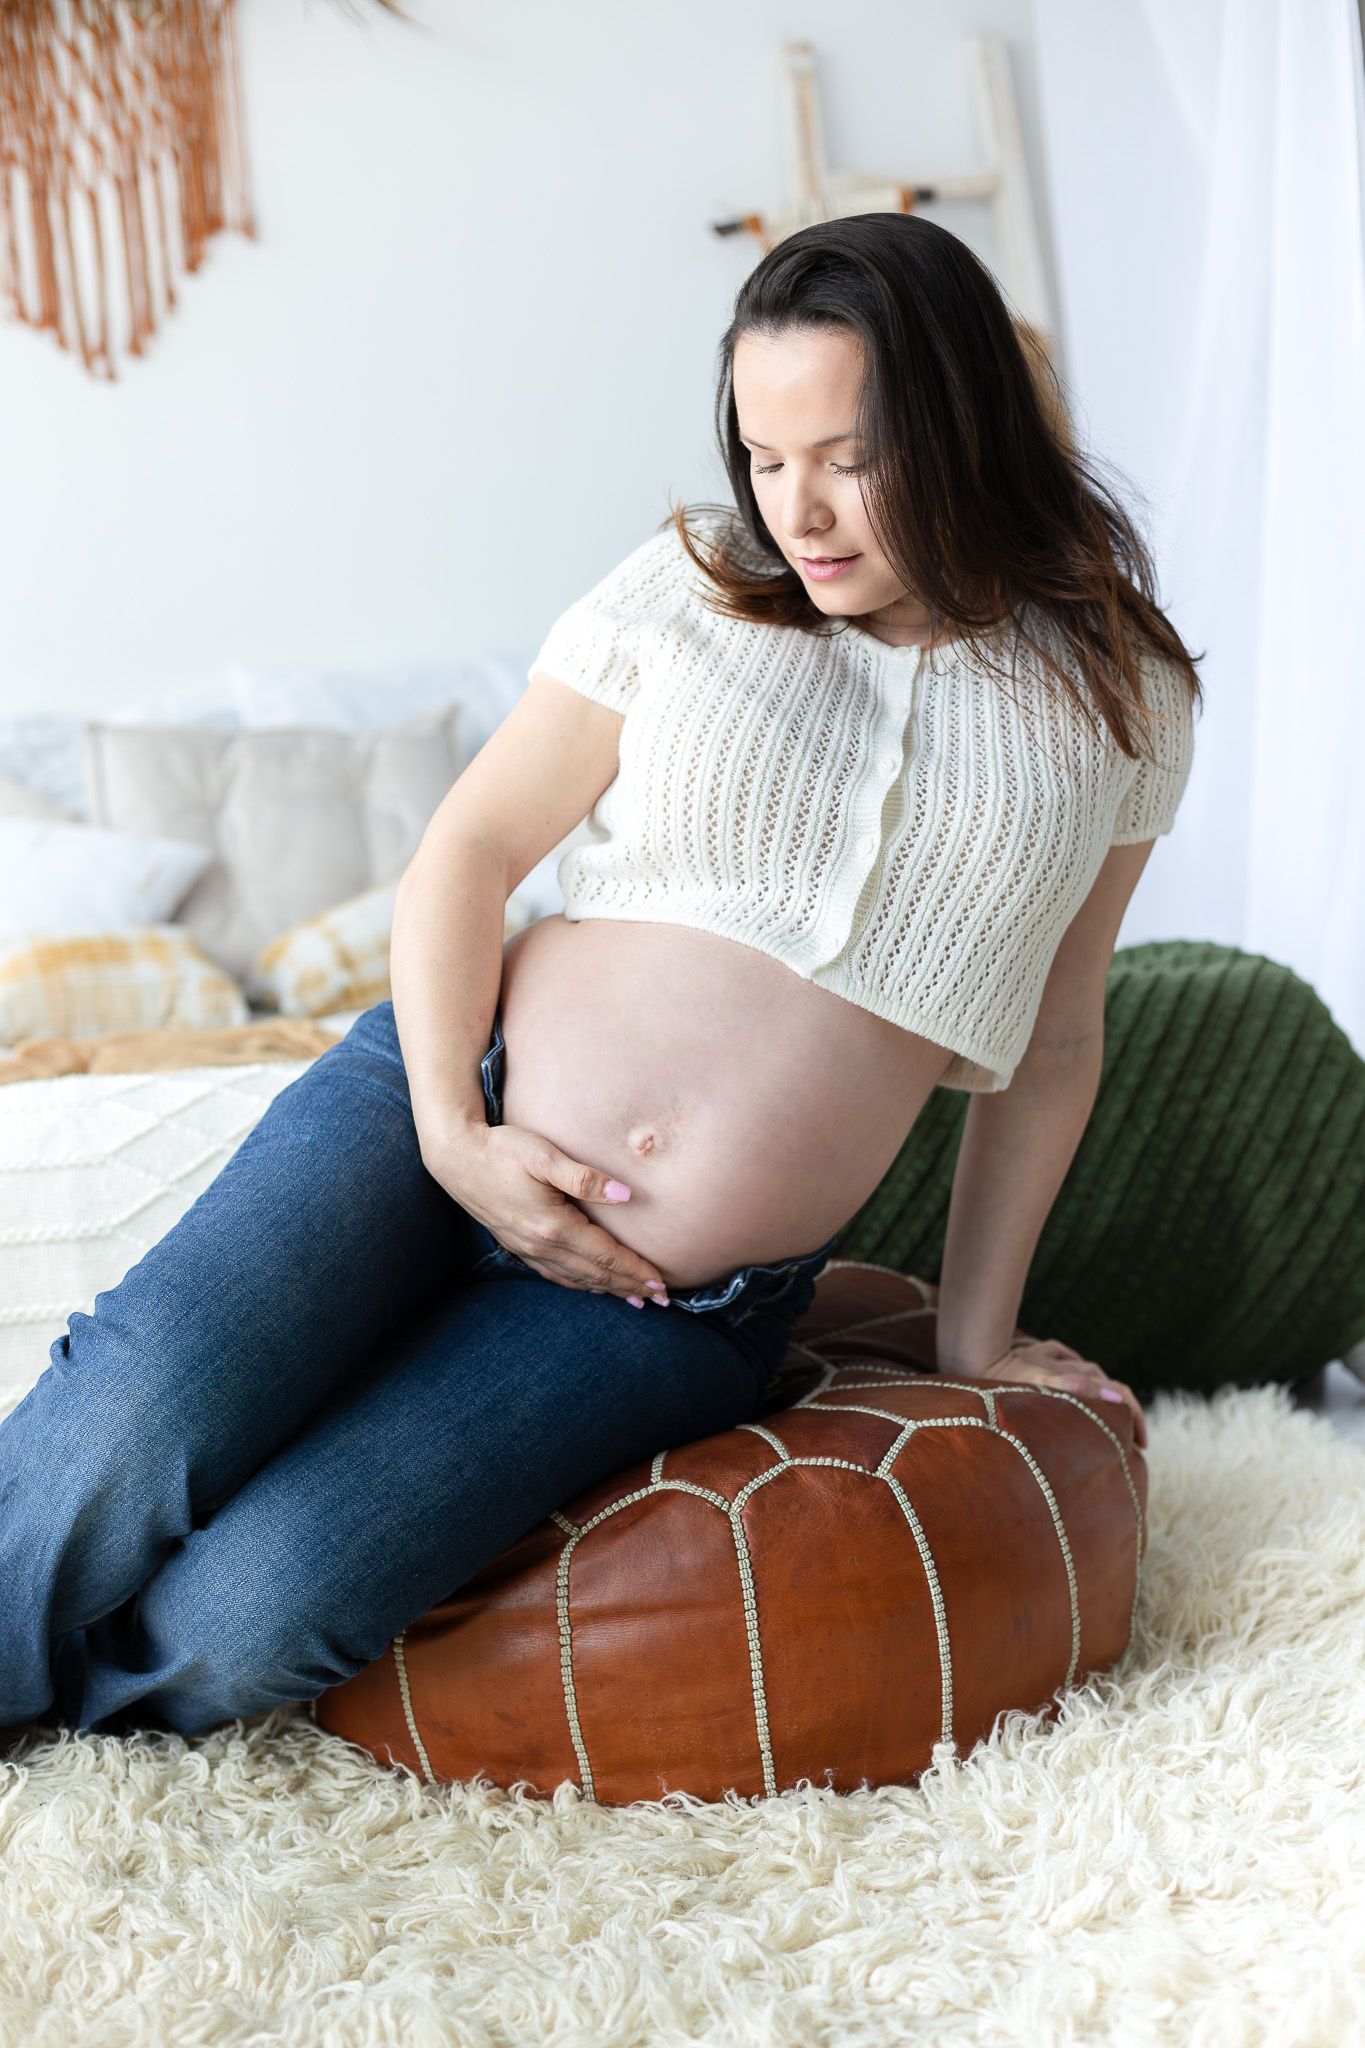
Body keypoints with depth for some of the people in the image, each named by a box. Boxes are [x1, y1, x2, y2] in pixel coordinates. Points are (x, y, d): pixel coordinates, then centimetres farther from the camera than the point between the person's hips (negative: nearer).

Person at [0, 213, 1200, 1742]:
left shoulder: (1116, 697, 5)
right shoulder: (686, 589, 3)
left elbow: (1051, 1039, 13)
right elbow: (468, 847, 4)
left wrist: (974, 1337, 15)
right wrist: (449, 1127, -10)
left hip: (684, 1309, 0)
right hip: (455, 1109, 1)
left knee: (244, 1623, -20)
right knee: (140, 1420, -27)